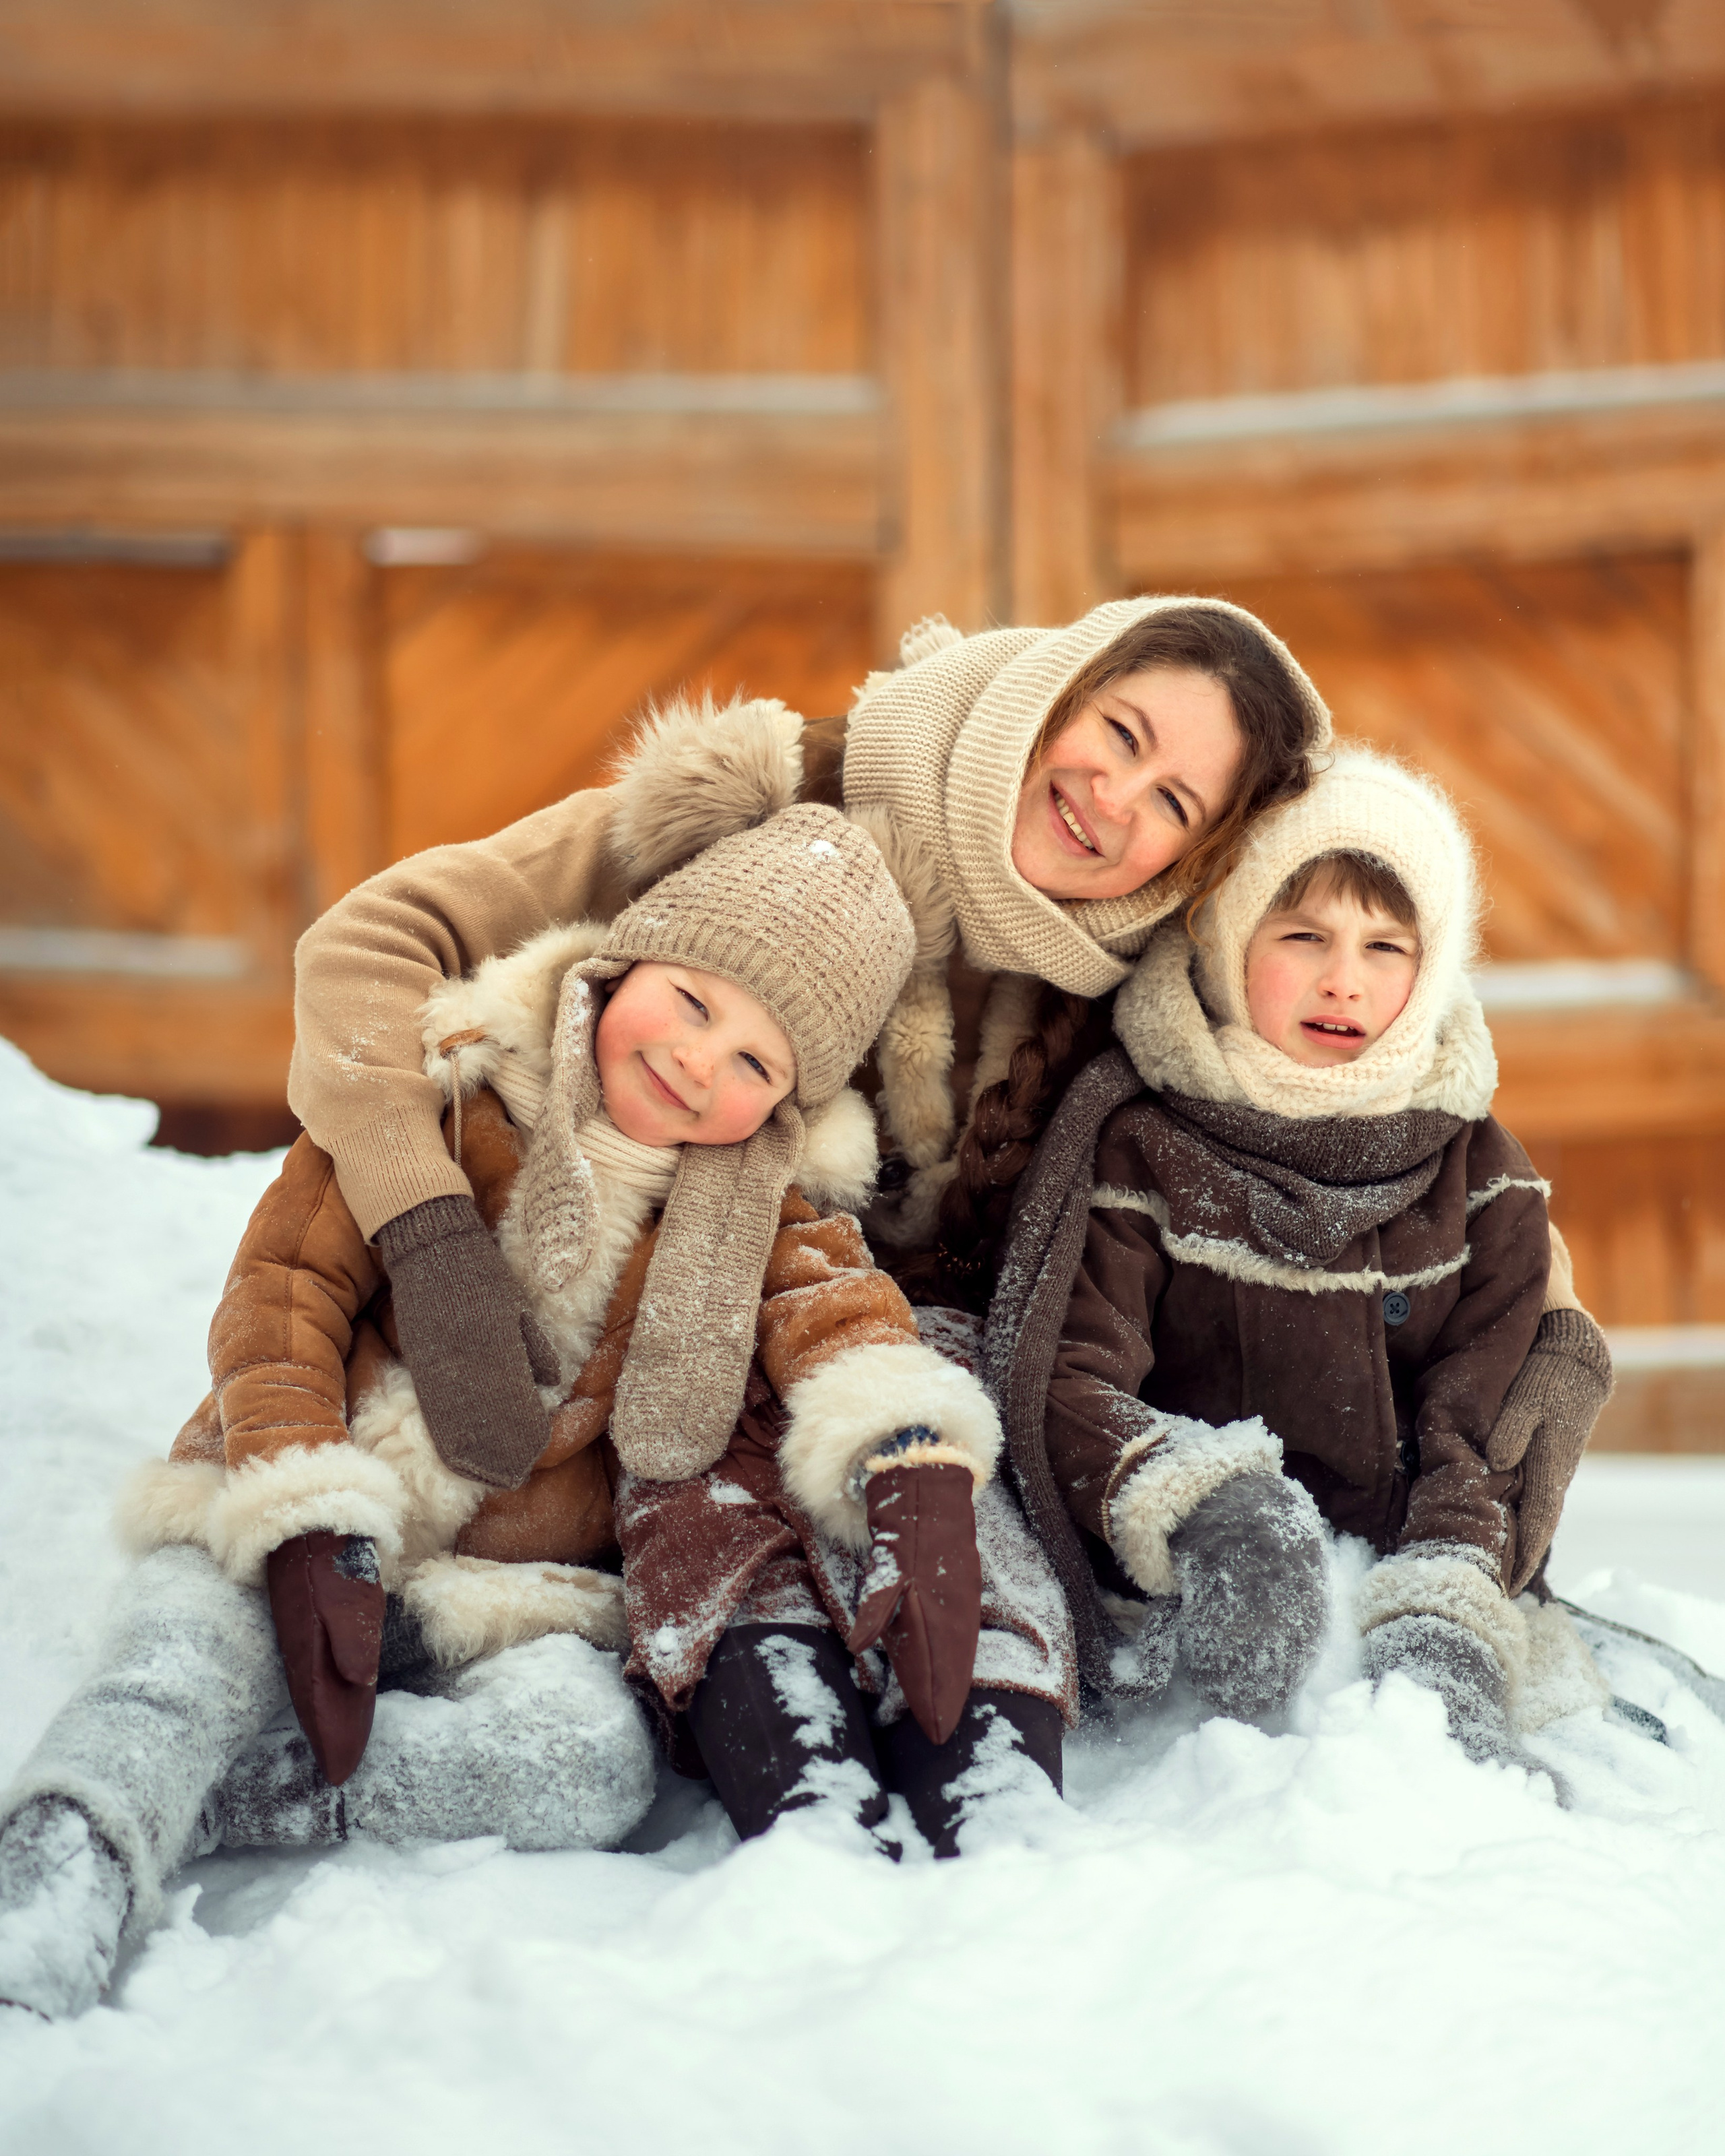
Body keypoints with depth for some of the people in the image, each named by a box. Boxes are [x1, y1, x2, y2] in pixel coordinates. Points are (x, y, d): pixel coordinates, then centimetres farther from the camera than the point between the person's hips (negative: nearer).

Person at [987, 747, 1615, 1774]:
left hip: (1400, 1568, 2)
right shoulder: (1136, 1142, 1)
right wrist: (1200, 1513, -29)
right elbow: (1068, 1380, -9)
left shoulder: (1476, 1166, 9)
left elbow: (1491, 1423, 3)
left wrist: (1445, 1616, -15)